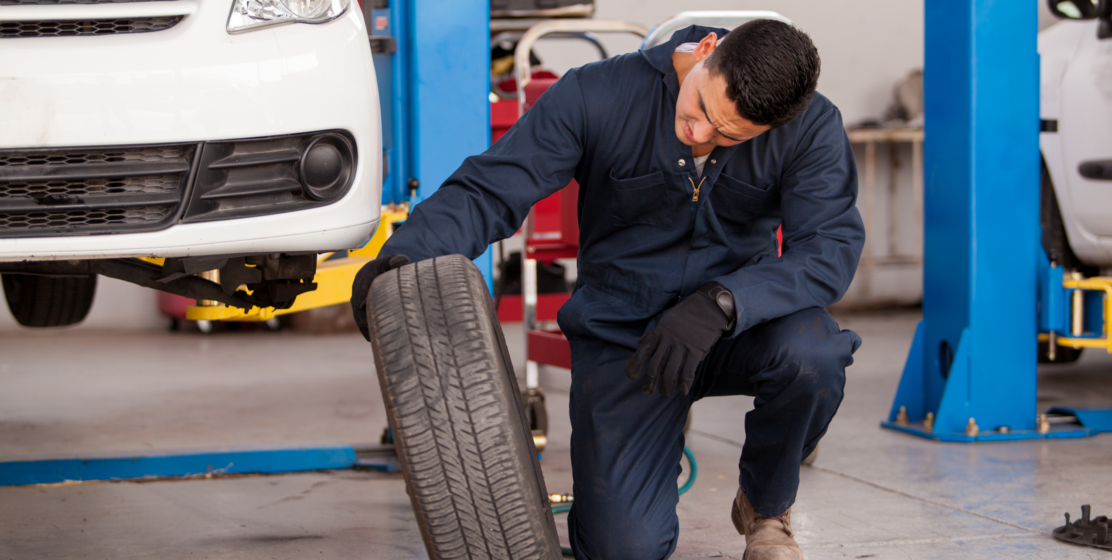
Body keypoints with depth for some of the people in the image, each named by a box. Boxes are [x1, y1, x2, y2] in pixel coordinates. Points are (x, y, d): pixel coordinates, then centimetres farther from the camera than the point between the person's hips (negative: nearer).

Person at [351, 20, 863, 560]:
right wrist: (405, 253, -36)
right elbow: (486, 190, -17)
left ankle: (766, 507, -2)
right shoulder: (596, 96, -17)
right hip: (621, 329, -1)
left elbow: (831, 247, -25)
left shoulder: (812, 127, -15)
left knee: (811, 352, -35)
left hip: (738, 327, 2)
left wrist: (720, 303, -39)